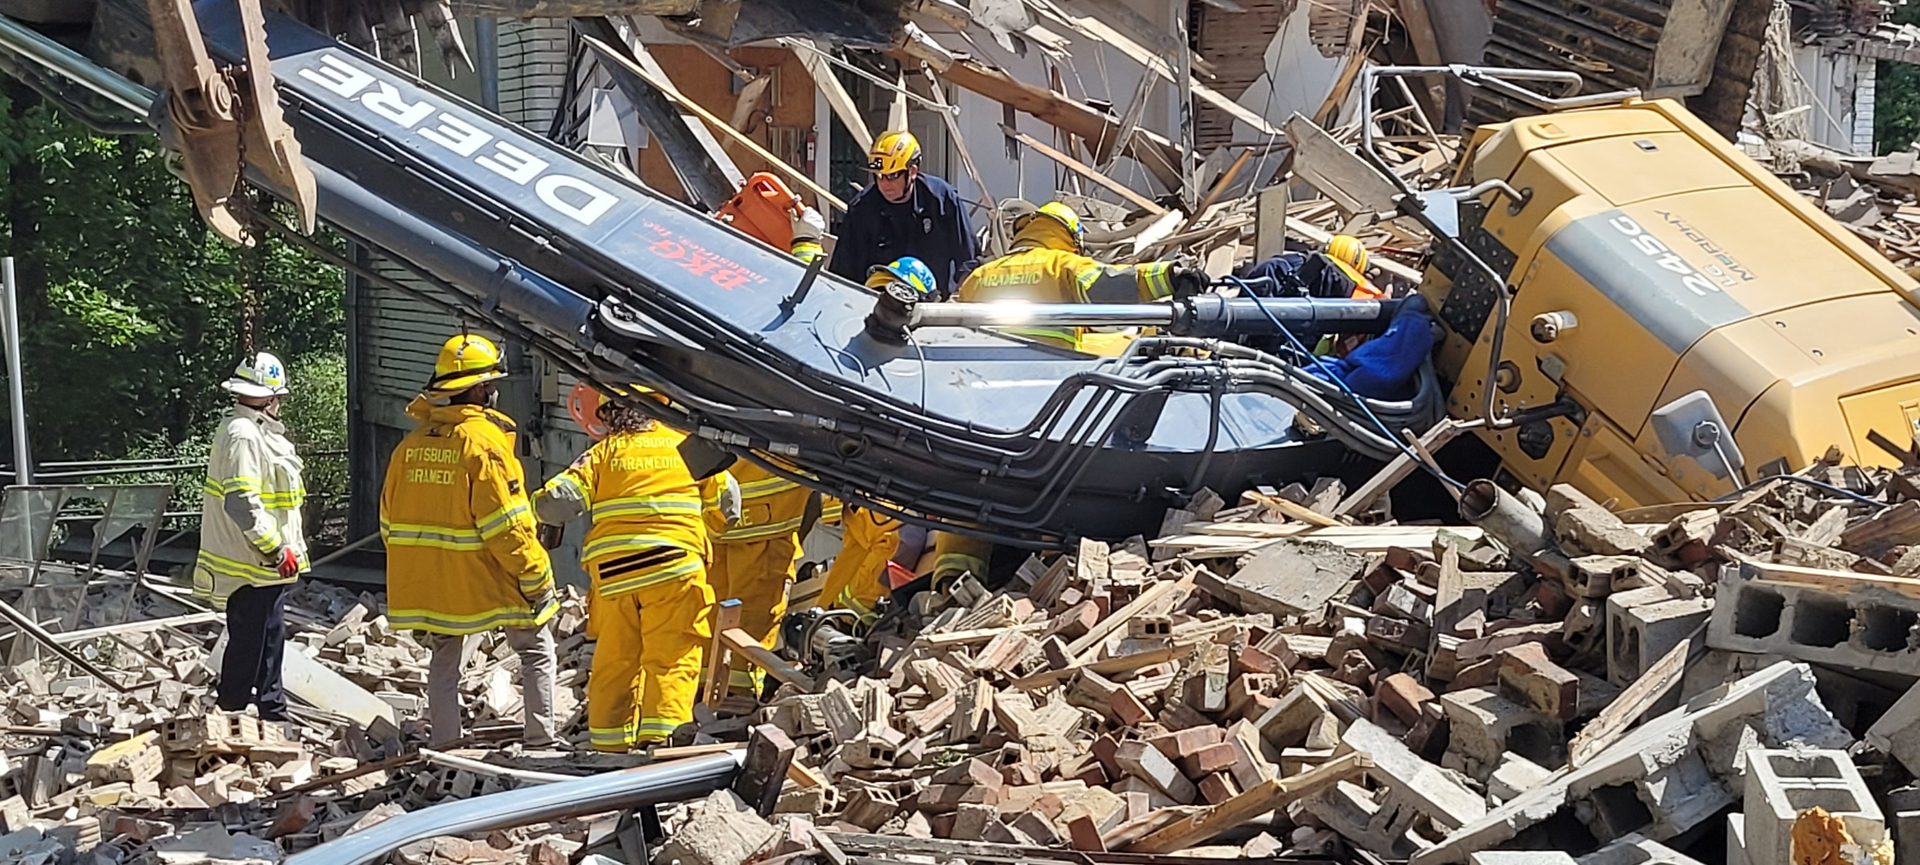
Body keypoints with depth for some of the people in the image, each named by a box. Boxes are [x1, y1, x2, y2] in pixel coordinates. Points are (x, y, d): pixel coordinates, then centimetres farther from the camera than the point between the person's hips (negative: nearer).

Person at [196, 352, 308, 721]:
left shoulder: (252, 432, 15)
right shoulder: (243, 436, -19)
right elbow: (241, 501, -27)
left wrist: (284, 547, 23)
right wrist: (275, 549, -23)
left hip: (266, 567, 11)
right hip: (254, 569, -11)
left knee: (270, 640, 19)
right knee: (248, 646, -5)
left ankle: (273, 712, 29)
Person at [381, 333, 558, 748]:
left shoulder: (411, 444, 4)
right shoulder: (483, 441, -17)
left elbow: (390, 520, 11)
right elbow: (506, 526, -19)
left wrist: (415, 570, 20)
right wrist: (536, 578, -12)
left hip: (433, 583, 6)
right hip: (485, 576, -6)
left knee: (445, 661, 16)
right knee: (536, 651, 9)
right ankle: (540, 742, 5)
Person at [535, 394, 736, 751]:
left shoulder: (602, 453, 9)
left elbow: (556, 502, -1)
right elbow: (725, 501, 19)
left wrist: (545, 502, 22)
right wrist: (704, 533, 37)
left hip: (612, 571, 1)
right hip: (674, 565, -1)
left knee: (613, 660, 11)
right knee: (672, 657, -3)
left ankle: (609, 744, 16)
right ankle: (659, 736, -17)